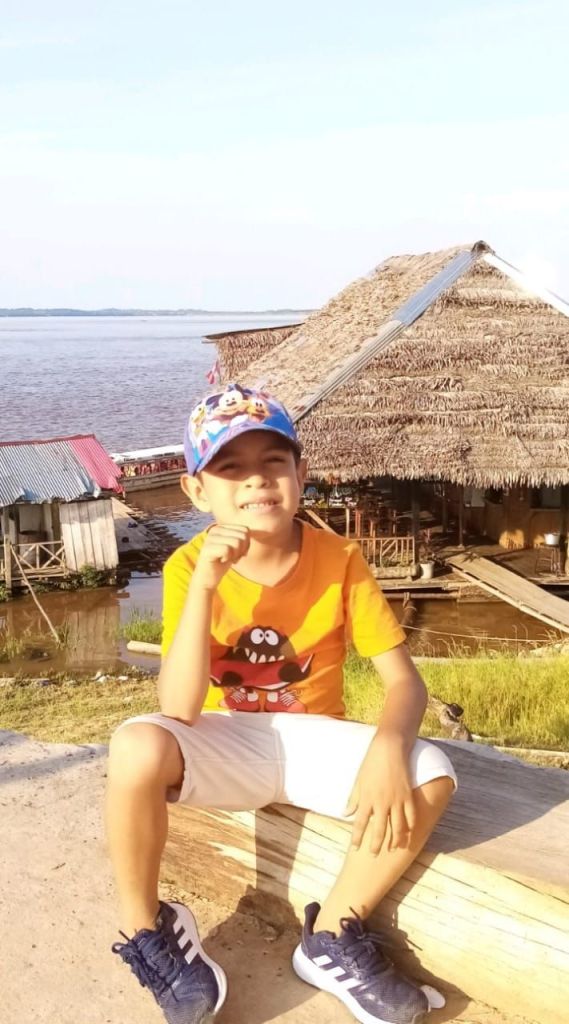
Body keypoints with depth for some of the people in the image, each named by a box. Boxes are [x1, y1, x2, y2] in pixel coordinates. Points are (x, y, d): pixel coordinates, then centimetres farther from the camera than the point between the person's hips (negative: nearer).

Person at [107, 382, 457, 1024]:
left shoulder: (338, 559, -12)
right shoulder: (188, 567, -14)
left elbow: (404, 679, -12)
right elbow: (178, 711, -23)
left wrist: (387, 750, -35)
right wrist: (205, 583, -32)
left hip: (312, 741, 2)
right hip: (225, 745, -1)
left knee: (430, 777, -25)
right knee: (137, 747, -34)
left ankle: (332, 939, -2)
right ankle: (143, 929, -5)